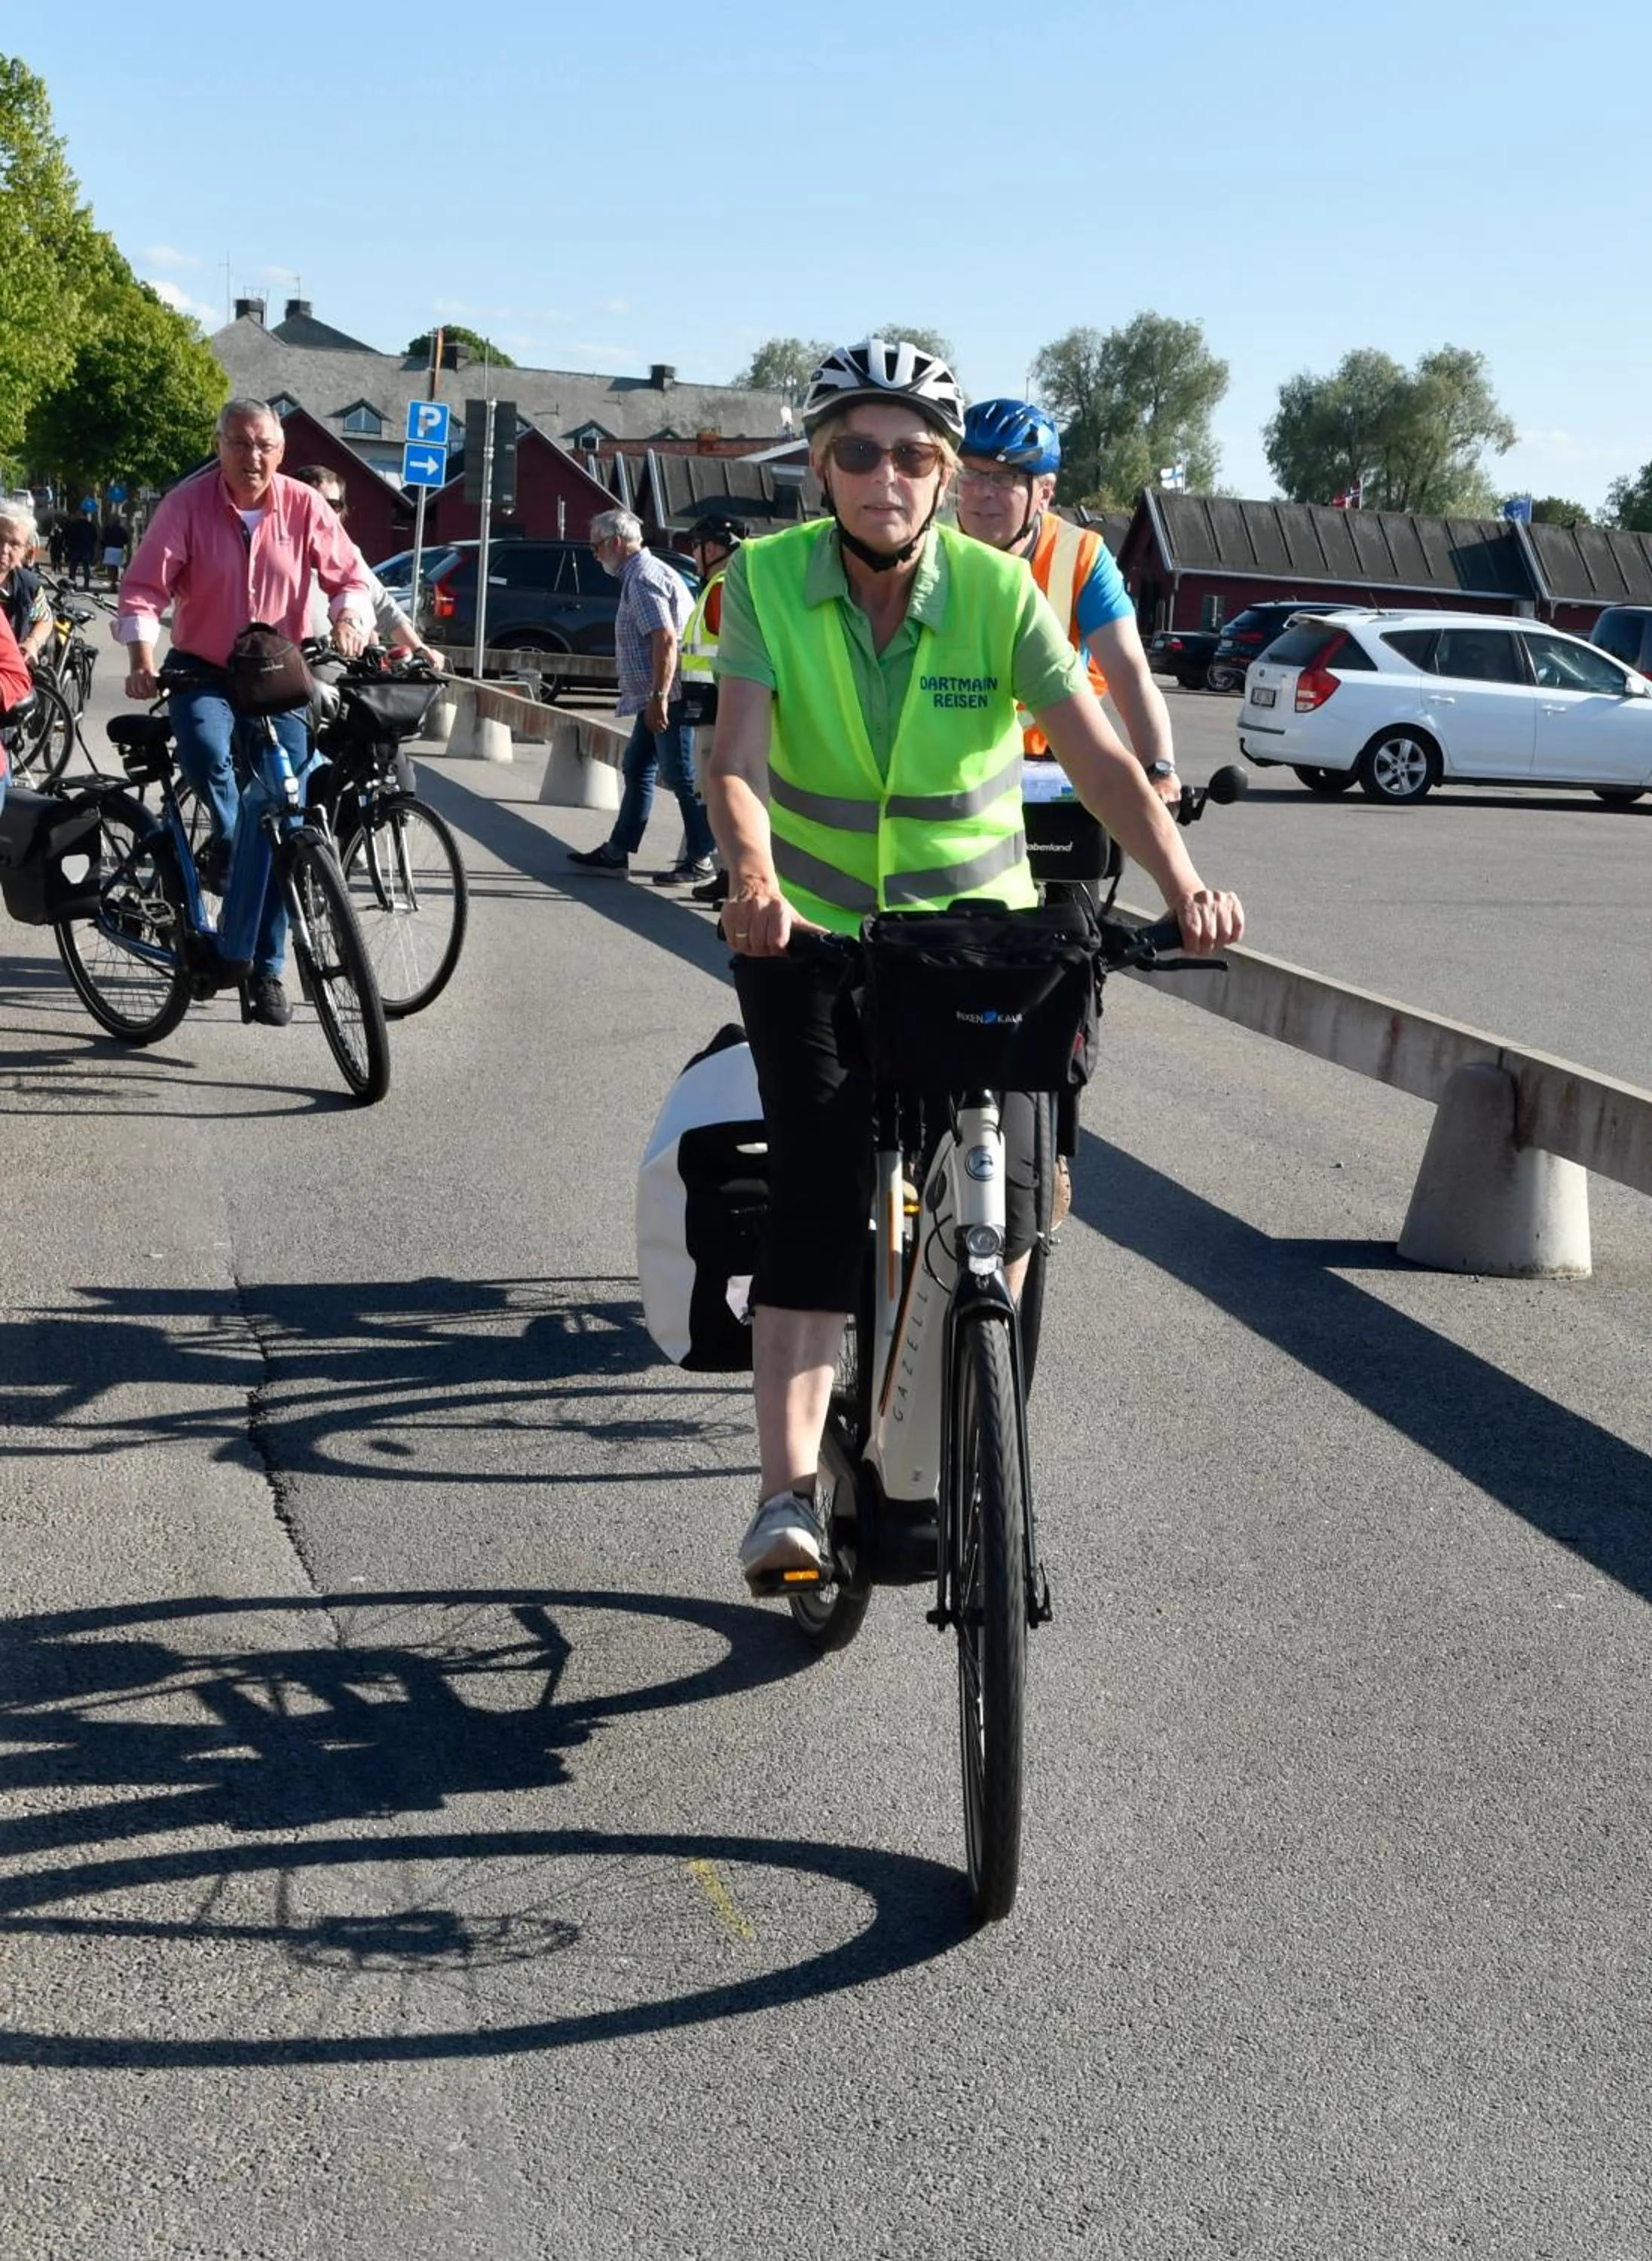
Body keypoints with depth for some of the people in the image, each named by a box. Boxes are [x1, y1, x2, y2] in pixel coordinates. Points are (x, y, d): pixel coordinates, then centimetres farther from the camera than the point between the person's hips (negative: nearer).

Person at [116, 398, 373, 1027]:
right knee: (206, 749, -37)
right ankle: (226, 841, -3)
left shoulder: (303, 506, -5)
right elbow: (143, 587, -13)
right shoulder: (186, 504, -10)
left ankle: (265, 970, 9)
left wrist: (350, 615, -21)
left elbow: (349, 574, 2)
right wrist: (143, 659, -28)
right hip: (204, 672, -2)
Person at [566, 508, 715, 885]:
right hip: (658, 698, 11)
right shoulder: (640, 573, 20)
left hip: (668, 697, -11)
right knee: (637, 769, 13)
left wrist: (659, 697, -26)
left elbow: (666, 638, -23)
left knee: (682, 776, -6)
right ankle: (617, 852, 18)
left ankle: (700, 859, -2)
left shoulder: (643, 577, -13)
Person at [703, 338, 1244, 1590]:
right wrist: (755, 883, -44)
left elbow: (1100, 756, -22)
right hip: (812, 926, -1)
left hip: (974, 924, 1)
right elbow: (738, 761, -24)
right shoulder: (768, 579, -13)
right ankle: (788, 1489, -12)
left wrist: (1184, 884, -39)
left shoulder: (999, 590, -13)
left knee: (1003, 1188, -10)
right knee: (819, 1191, -14)